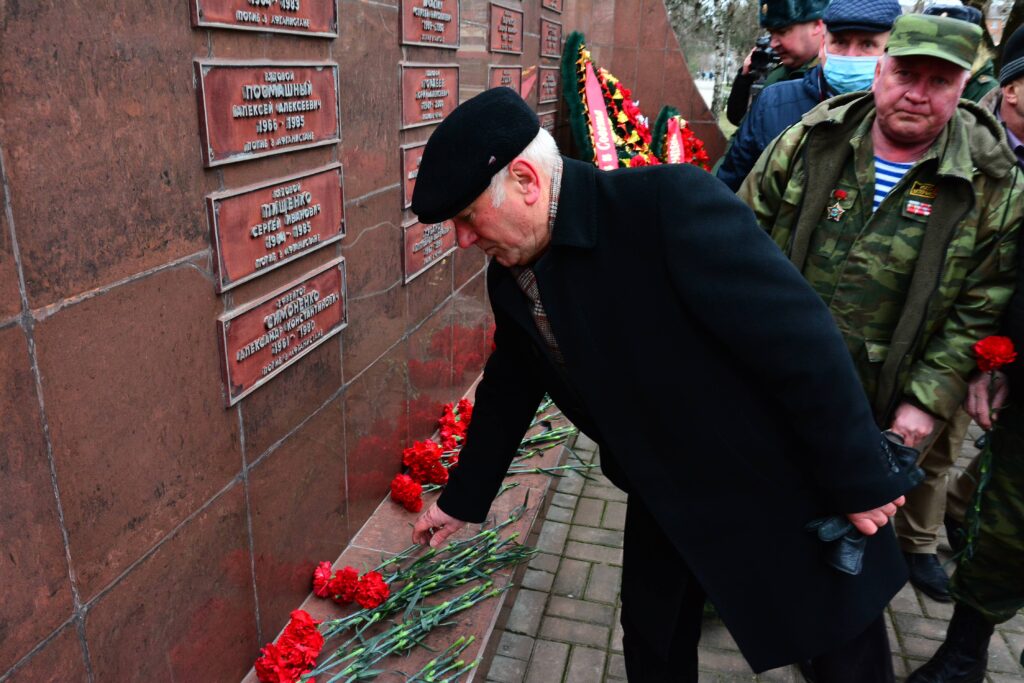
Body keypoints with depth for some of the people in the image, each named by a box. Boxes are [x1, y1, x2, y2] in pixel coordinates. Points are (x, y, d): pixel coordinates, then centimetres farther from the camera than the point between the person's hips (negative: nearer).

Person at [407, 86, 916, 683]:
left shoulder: (670, 204, -30)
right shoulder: (511, 276, -6)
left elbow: (802, 339, -26)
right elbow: (509, 390, 9)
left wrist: (860, 479, -18)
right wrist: (463, 498, 19)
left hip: (782, 486, -5)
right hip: (664, 500, 6)